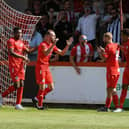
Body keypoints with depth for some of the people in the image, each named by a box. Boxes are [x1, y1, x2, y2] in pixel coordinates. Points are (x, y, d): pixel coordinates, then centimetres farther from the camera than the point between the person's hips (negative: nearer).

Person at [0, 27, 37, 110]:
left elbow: (28, 51, 23)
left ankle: (18, 104, 5)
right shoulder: (11, 41, -9)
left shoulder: (21, 42, 16)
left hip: (21, 66, 8)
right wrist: (23, 57, -26)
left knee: (21, 84, 3)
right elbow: (11, 53, -22)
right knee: (16, 85, -12)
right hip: (13, 66, -8)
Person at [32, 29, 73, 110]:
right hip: (41, 67, -8)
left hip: (47, 67, 8)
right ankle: (39, 105, 2)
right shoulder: (43, 44, -13)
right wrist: (53, 44, -37)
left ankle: (37, 99, 18)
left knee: (51, 87, 5)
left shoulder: (52, 45, 12)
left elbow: (62, 53, 15)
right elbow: (46, 53, -33)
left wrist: (68, 45, 4)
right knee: (42, 87, -9)